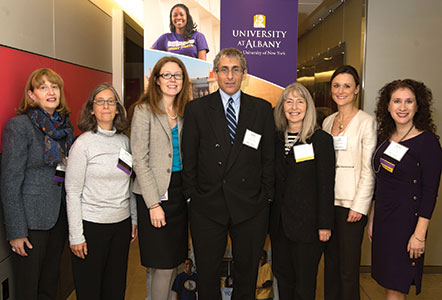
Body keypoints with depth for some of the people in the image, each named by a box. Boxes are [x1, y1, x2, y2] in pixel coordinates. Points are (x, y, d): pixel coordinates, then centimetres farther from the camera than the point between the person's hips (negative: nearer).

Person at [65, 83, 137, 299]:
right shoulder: (83, 143, -9)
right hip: (92, 224, -4)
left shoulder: (124, 141, 6)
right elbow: (72, 192, -9)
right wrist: (76, 236, -11)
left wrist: (134, 219, 13)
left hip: (122, 224, 5)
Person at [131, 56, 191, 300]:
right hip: (155, 194, -5)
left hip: (180, 192, 6)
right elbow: (139, 161, -11)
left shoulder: (184, 112, 11)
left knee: (174, 261, 11)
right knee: (163, 265, -2)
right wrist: (153, 204, -15)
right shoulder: (144, 110, -6)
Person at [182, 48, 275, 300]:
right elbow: (189, 158, 1)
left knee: (247, 270, 16)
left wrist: (267, 195, 1)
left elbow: (269, 157, 4)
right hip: (207, 208, 0)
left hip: (251, 207, 1)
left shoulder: (262, 109, 3)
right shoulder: (196, 109, 1)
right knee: (207, 272, 13)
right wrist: (191, 195, -2)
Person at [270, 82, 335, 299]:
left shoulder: (321, 139, -7)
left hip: (307, 224, -5)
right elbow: (272, 180, 10)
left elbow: (326, 185, -8)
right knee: (283, 277, 16)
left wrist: (325, 224, -10)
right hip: (279, 223, 5)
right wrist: (270, 217, 7)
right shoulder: (276, 139, 8)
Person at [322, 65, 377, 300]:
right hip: (328, 201, 6)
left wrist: (360, 206, -14)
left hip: (352, 203, -5)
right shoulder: (327, 121, 13)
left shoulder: (366, 122, -5)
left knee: (348, 268, 0)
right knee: (330, 261, 14)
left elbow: (368, 170, -9)